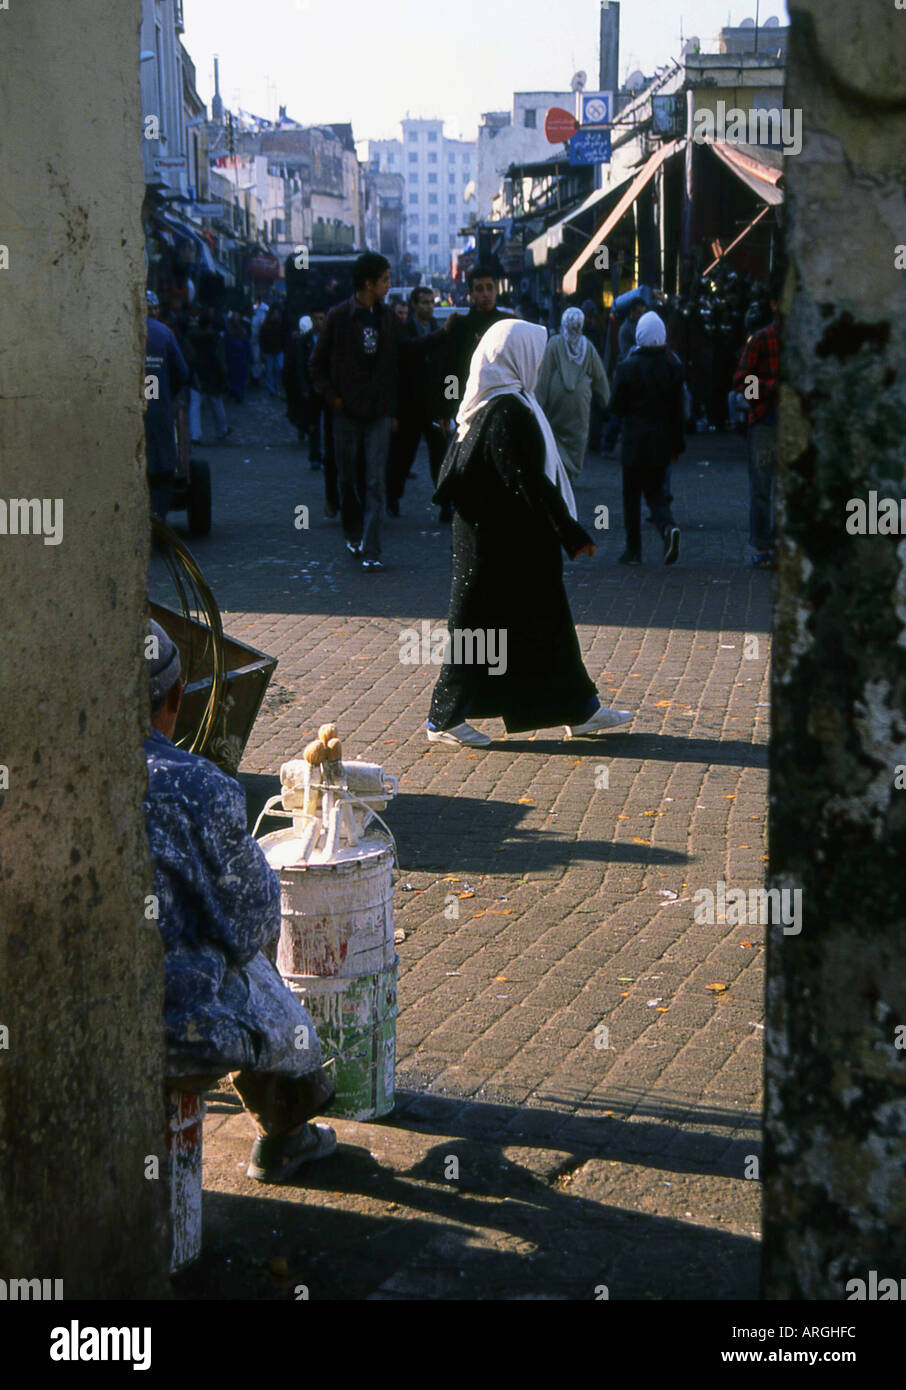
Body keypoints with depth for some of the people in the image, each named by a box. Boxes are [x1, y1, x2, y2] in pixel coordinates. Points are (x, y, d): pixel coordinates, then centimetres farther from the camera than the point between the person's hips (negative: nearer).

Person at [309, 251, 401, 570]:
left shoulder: (388, 318, 7)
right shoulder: (339, 316, -2)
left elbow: (397, 365, 11)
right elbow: (318, 362, 5)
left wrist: (395, 411, 7)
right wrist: (331, 396, -7)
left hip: (379, 413, 1)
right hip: (346, 412, -1)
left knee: (376, 482, -6)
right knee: (348, 478, 9)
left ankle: (370, 550, -8)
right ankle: (353, 534, 30)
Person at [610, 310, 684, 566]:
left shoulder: (628, 367, -10)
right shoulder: (672, 365, -2)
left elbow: (615, 406, -6)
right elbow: (678, 409, 1)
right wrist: (678, 444, 8)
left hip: (635, 440, -3)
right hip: (662, 441, 3)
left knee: (632, 494, 7)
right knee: (655, 489, 16)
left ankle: (633, 550, 9)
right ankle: (668, 526, -13)